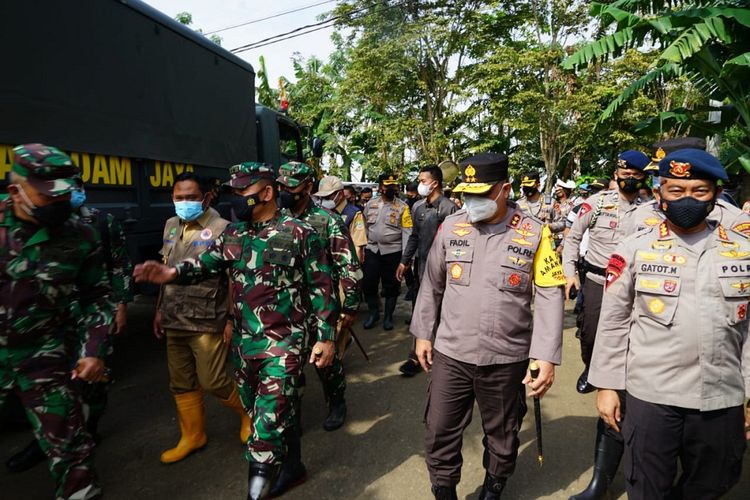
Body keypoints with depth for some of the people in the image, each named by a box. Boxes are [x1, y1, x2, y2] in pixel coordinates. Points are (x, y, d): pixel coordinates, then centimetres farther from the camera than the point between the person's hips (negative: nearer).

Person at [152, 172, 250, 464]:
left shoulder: (220, 228, -12)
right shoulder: (171, 226, 10)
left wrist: (232, 318, -14)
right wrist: (160, 309, 17)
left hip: (207, 322, -7)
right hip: (175, 321, 7)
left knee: (212, 382, -2)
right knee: (181, 384, 14)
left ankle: (247, 412, 25)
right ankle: (192, 436, 32)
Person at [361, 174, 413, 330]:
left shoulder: (402, 207, -4)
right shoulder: (370, 204, 6)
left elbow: (407, 232, -7)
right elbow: (364, 227, 11)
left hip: (392, 251, -2)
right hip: (372, 250, 3)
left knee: (391, 285, 8)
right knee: (368, 282, 4)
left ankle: (388, 316, 24)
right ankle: (373, 312, 25)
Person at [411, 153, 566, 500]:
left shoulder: (534, 233, -8)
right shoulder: (451, 226, -2)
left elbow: (550, 296, -6)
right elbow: (431, 284, 6)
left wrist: (546, 356, -11)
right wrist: (423, 333, 8)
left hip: (507, 357, -1)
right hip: (450, 354, 2)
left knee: (502, 435, 20)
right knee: (439, 433, 11)